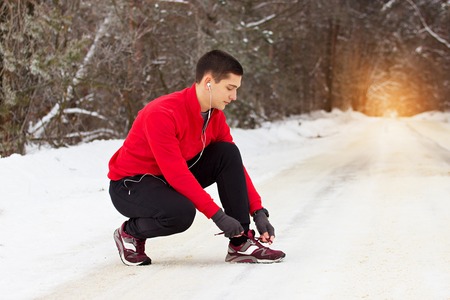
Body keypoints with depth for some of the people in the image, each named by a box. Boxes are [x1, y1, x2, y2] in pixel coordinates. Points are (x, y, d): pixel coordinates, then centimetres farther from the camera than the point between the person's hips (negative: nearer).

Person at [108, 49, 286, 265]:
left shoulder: (215, 116, -5)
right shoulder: (162, 114, -29)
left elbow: (235, 165, 1)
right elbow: (176, 174, -31)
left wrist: (258, 211, -8)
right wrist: (217, 215, -30)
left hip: (173, 180, 8)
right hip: (130, 184, -8)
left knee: (228, 152, -12)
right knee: (182, 212, -37)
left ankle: (242, 243, -11)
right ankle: (129, 232, -4)